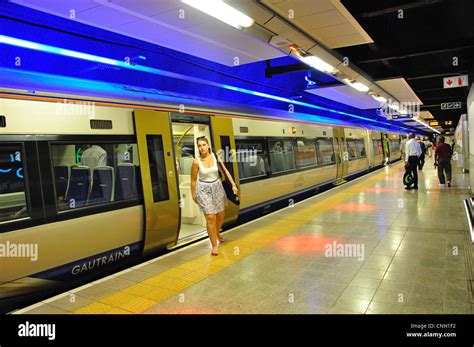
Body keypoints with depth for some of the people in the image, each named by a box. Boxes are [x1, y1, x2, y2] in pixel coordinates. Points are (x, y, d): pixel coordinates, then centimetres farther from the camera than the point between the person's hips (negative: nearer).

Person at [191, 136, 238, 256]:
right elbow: (193, 180, -4)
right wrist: (193, 195, 3)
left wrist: (233, 184, -11)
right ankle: (214, 246, 6)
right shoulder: (196, 162, -14)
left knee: (220, 216, 15)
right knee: (210, 218, -9)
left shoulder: (215, 156, -7)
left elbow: (225, 171, -5)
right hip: (204, 190, -3)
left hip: (217, 187, 4)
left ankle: (217, 232, 48)